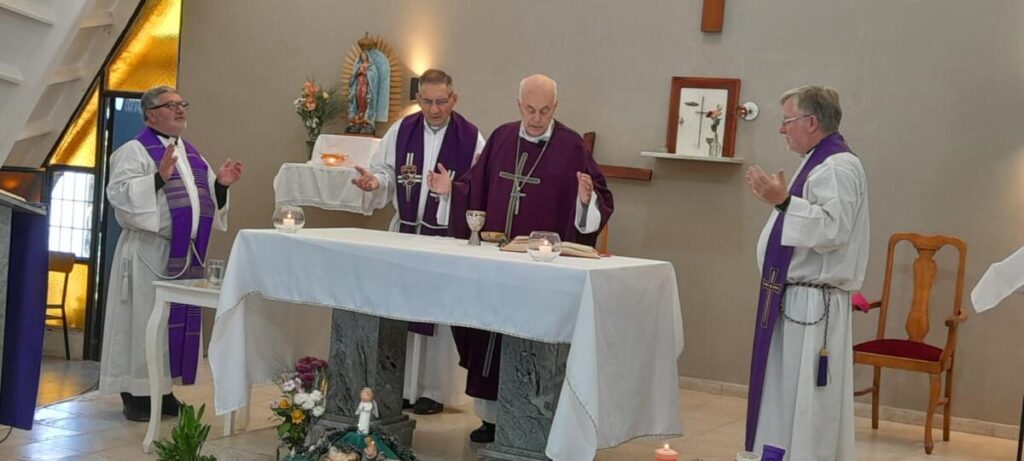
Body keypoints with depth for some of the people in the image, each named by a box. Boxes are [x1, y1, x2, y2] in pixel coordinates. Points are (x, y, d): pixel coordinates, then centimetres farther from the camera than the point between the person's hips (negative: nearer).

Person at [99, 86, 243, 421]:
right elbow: (119, 194, -18)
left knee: (179, 321, 9)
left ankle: (163, 390, 17)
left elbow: (205, 202, 19)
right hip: (149, 254, -7)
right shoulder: (134, 151, -6)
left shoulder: (191, 153, 17)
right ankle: (135, 393, 4)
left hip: (187, 255, 7)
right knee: (144, 320, -3)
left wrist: (220, 184, 1)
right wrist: (159, 177, -27)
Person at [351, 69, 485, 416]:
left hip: (447, 236, -3)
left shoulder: (471, 138, -6)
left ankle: (434, 390, 14)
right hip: (404, 231, 3)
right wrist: (375, 181, -14)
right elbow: (385, 172, 7)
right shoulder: (401, 131, 4)